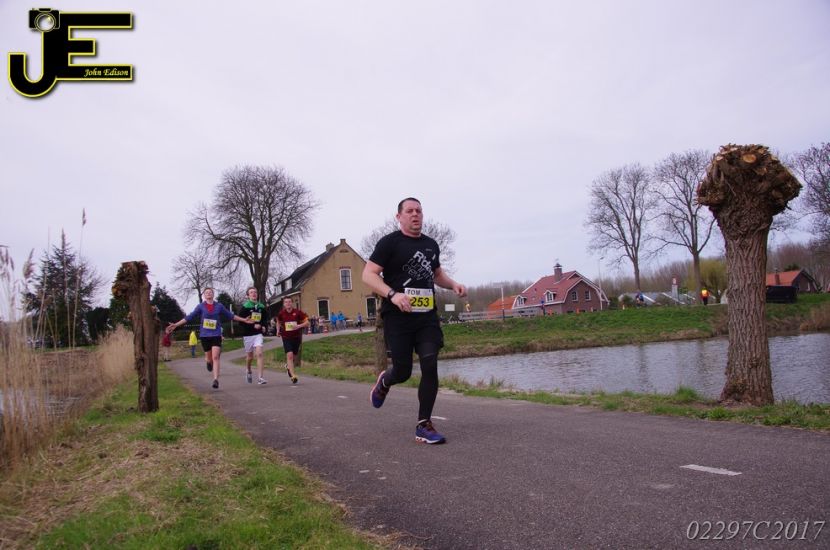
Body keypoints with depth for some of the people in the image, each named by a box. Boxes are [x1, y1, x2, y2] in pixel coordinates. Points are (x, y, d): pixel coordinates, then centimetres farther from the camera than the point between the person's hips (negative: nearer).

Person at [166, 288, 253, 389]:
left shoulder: (219, 306, 4)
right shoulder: (201, 306, 2)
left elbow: (231, 316, 13)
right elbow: (189, 317, 1)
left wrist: (244, 320, 13)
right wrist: (175, 325, -5)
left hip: (216, 335, -1)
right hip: (204, 335, 1)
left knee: (215, 357, -14)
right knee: (209, 358, 11)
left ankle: (216, 380, -15)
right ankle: (208, 361, 49)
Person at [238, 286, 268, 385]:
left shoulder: (261, 307, 6)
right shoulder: (245, 307, -7)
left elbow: (265, 319, 19)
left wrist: (264, 326, -1)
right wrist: (253, 325, -18)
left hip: (258, 334, 2)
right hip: (247, 334, -2)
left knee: (259, 354, -13)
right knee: (250, 356, 12)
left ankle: (260, 378, -15)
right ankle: (248, 371, 43)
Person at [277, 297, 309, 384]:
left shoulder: (297, 312, -8)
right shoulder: (281, 313, -3)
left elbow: (307, 322, -7)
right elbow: (278, 321, 20)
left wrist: (299, 326, -22)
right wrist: (279, 330, 11)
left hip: (297, 337, 1)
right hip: (286, 337, -1)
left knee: (293, 356, 15)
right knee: (289, 355, -16)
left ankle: (288, 366, 48)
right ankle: (293, 375, -17)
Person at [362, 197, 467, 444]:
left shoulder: (431, 245, 15)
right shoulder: (390, 242, -4)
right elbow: (368, 274, -9)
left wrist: (453, 284, 9)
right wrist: (392, 294, -25)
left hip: (427, 316, 5)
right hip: (398, 316, -4)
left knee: (430, 366, -8)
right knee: (403, 371, 0)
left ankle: (424, 425, 3)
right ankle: (384, 381, 38)